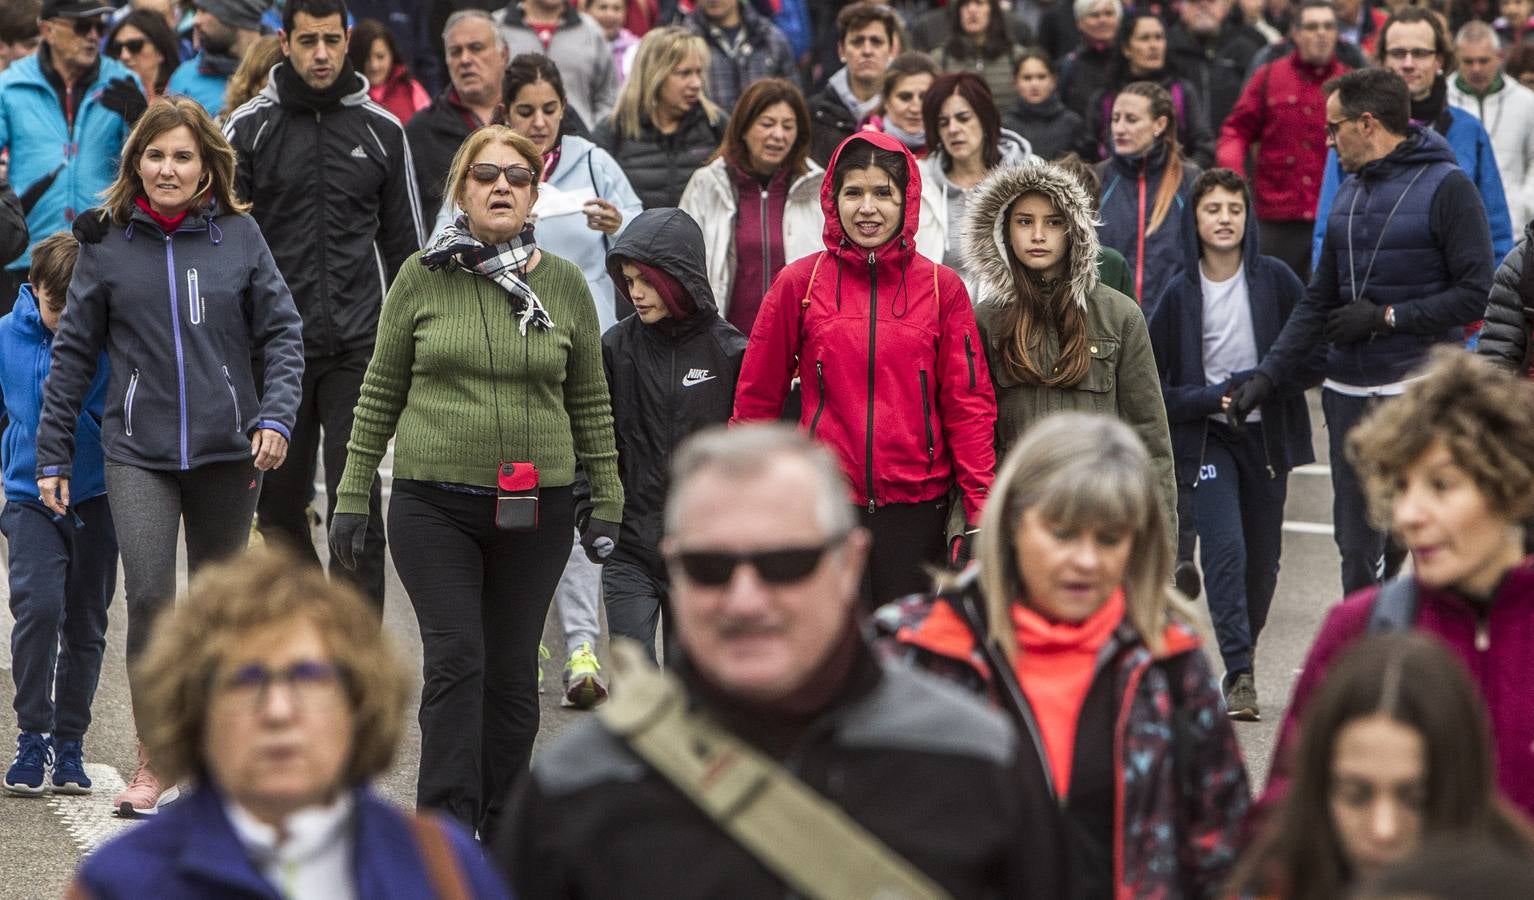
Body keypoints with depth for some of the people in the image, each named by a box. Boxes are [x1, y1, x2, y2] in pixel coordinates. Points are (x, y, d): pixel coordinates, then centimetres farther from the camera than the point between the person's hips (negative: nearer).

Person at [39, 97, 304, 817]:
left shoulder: (238, 235, 2)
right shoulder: (107, 242, 2)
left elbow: (282, 332, 6)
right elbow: (73, 352, 7)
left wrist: (276, 414, -9)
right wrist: (52, 454, 6)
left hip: (227, 448, 1)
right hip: (138, 451, -1)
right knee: (148, 596, -15)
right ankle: (151, 760, -8)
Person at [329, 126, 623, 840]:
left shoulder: (565, 285, 5)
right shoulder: (422, 277, 1)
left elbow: (590, 404, 11)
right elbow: (380, 393, 6)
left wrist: (606, 500, 10)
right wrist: (352, 496, 4)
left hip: (535, 510, 2)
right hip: (434, 503, -2)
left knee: (513, 670, 6)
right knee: (455, 659, -12)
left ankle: (500, 829, 16)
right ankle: (447, 828, -11)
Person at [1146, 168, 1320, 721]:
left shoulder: (1275, 280, -3)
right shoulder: (1179, 294, -4)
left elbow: (1316, 357, -1)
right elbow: (1148, 381, -1)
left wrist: (1257, 384, -13)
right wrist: (1213, 398, -13)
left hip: (1266, 436, 2)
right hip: (1205, 439, -2)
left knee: (1262, 561, 7)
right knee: (1224, 548, -17)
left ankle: (1243, 652, 28)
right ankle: (1240, 676, -17)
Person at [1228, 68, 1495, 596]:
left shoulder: (1447, 186, -5)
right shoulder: (1350, 195, 17)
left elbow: (1476, 294, -11)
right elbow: (1319, 300, 19)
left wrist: (1387, 317, -11)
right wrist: (1268, 375, 9)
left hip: (1419, 388, -7)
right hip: (1349, 393, 7)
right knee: (1356, 545, 7)